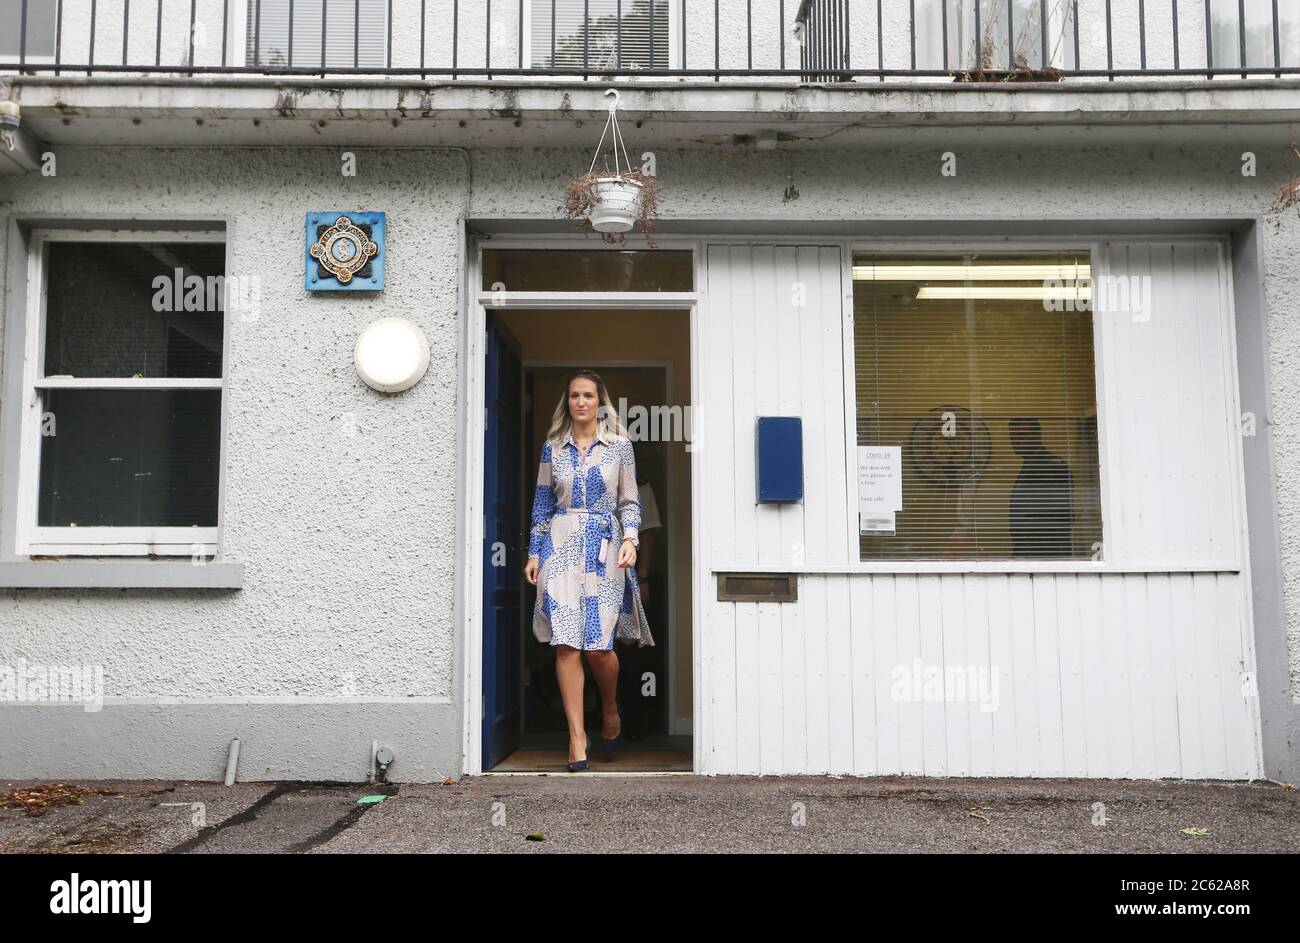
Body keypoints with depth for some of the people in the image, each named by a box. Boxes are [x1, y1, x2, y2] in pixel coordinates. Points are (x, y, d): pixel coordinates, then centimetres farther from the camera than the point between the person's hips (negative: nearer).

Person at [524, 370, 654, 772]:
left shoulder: (619, 445, 6)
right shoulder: (553, 446, 9)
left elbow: (629, 501, 7)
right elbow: (542, 501, 12)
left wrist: (630, 539, -9)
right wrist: (534, 552, 8)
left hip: (605, 548, -1)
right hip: (561, 546, 1)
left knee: (599, 644, -5)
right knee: (566, 644, -5)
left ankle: (610, 711, 26)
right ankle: (577, 735, 3)